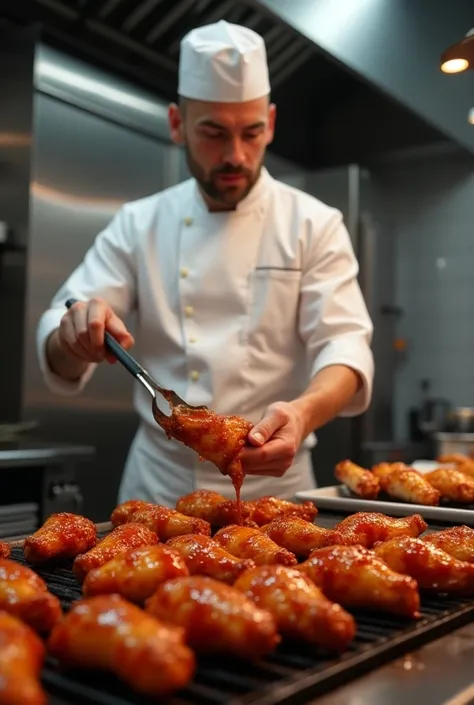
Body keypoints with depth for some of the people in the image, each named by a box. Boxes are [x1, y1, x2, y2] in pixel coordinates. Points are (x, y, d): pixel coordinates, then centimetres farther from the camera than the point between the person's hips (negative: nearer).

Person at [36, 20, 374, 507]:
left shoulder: (314, 225, -4)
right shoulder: (137, 225, 0)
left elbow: (344, 344, -13)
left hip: (274, 484, -1)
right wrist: (75, 337, -29)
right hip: (158, 484, 2)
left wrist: (302, 414, -35)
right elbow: (59, 353, -3)